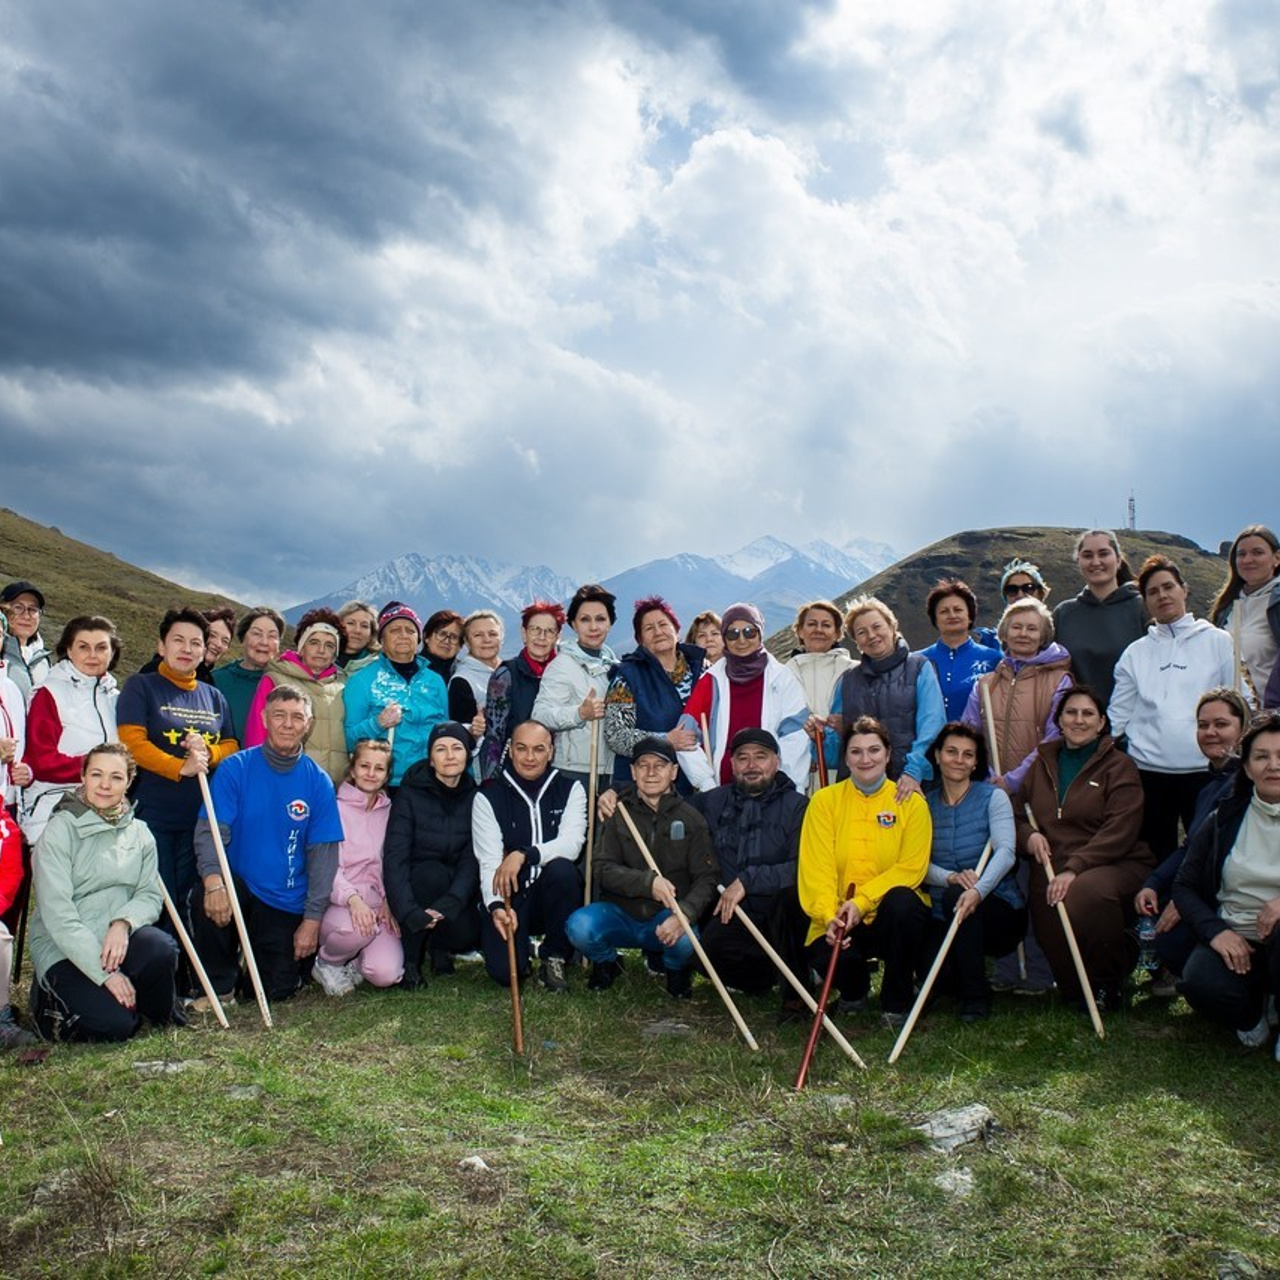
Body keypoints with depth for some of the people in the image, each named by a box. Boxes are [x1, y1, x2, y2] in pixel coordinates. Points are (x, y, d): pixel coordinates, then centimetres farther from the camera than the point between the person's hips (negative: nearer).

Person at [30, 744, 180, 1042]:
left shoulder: (139, 833, 7)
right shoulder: (60, 830, -9)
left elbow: (151, 895, 2)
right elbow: (58, 916, -15)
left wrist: (124, 922, -22)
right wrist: (106, 974, -20)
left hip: (119, 939, 4)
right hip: (64, 950, -4)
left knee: (161, 949, -30)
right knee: (115, 1025, -24)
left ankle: (159, 1014, 2)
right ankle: (53, 1003, 8)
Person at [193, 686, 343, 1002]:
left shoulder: (318, 782, -3)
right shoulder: (236, 768, -7)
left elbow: (323, 853, -3)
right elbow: (210, 830, -13)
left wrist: (312, 919, -8)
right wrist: (213, 878, -33)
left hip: (286, 903, 1)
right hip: (238, 887, -1)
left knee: (278, 990, -2)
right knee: (207, 898, -33)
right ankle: (220, 985, -8)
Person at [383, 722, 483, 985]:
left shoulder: (474, 798, -5)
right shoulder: (410, 794, -12)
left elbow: (472, 862, -13)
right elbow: (394, 859, -21)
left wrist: (449, 904, -31)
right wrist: (409, 912, -35)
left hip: (455, 891, 2)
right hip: (416, 883, -2)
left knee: (467, 933, -27)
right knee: (433, 873, -33)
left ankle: (439, 945, 11)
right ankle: (410, 959, -15)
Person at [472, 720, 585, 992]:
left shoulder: (570, 789, 0)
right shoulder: (488, 796, -2)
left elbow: (571, 844, -15)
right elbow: (488, 861, -11)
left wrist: (523, 855, -29)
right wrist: (495, 905, -29)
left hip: (555, 895, 1)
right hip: (509, 898, -1)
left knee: (561, 869, -33)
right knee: (504, 970, -23)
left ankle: (555, 957, -9)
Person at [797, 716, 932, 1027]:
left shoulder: (911, 802, 0)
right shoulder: (825, 800, 1)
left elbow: (911, 867, -8)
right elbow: (816, 868, -7)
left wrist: (861, 902, -21)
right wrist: (829, 916, -24)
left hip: (892, 916, 0)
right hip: (840, 917, 0)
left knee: (901, 900, -34)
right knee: (825, 956, -31)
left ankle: (897, 1002, -9)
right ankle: (854, 989, 12)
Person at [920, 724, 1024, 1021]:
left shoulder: (993, 797, -3)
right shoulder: (926, 804, 6)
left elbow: (1005, 852, -19)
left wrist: (979, 889, -38)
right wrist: (950, 877, -28)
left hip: (998, 909, -2)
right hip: (943, 916, 2)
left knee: (956, 895, -34)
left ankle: (976, 995, -16)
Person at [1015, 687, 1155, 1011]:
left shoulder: (1119, 766, 1)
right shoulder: (1043, 763, 17)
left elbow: (1120, 830, -11)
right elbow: (1018, 815, 23)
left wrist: (1074, 868, -23)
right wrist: (1029, 835, -3)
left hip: (1114, 865, -4)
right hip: (1050, 873, 5)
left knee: (1087, 893, -38)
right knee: (1054, 944, -14)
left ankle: (1110, 982, -12)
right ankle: (1082, 992, 22)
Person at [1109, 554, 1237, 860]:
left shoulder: (1218, 642, 6)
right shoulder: (1136, 653, 11)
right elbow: (1118, 714, 9)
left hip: (1204, 767, -2)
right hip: (1149, 769, 2)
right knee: (1157, 857, 8)